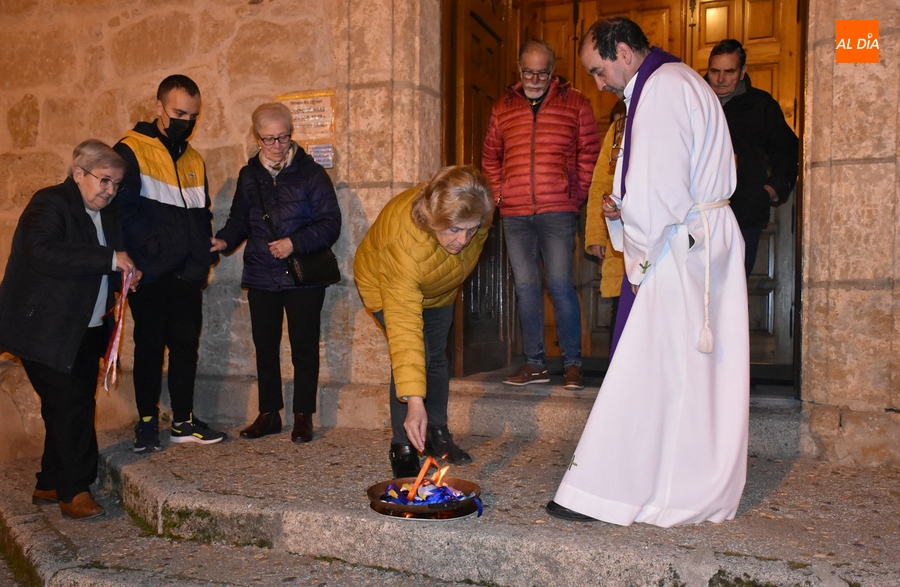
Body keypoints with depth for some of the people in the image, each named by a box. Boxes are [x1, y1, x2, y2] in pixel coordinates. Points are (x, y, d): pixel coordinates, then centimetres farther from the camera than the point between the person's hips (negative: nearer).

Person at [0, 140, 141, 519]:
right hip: (47, 330, -8)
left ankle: (50, 486, 25)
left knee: (69, 408, 12)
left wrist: (125, 274, 1)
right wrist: (110, 258, -30)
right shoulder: (50, 204, -13)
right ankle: (73, 491, 5)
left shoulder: (108, 213, 12)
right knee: (72, 405, -8)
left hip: (86, 331, 8)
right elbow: (43, 253, -31)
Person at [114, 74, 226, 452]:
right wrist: (150, 251, -16)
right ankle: (147, 423, 16)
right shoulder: (131, 151, -5)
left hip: (187, 275, 5)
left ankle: (183, 421, 17)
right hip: (150, 275, -5)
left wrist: (205, 253, 8)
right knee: (150, 345, 4)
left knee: (186, 344, 8)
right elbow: (124, 211, -12)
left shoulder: (193, 159, 15)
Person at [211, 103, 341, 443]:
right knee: (265, 347, 11)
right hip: (261, 277, 4)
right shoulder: (249, 176, 9)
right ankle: (269, 414, 24)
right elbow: (240, 220, 17)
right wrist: (225, 241, -3)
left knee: (304, 348, 3)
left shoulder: (311, 173, -4)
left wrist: (295, 243, -21)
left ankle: (303, 416, 15)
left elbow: (330, 223, -9)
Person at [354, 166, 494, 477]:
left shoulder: (471, 215, -33)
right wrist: (414, 401, -51)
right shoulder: (402, 244, -48)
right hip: (384, 284, -5)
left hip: (438, 290, 6)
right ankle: (403, 446, -6)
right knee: (413, 355, -21)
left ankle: (437, 434, 29)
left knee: (436, 357, 12)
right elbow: (403, 327, -49)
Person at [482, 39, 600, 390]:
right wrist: (499, 194, 8)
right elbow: (490, 158, 20)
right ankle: (534, 364, 14)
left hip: (558, 211, -3)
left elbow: (589, 153, 6)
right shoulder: (502, 109, 14)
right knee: (525, 288, 6)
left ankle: (572, 364, 4)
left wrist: (577, 194, -1)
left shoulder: (575, 104, 7)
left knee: (560, 285, -7)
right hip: (514, 215, 3)